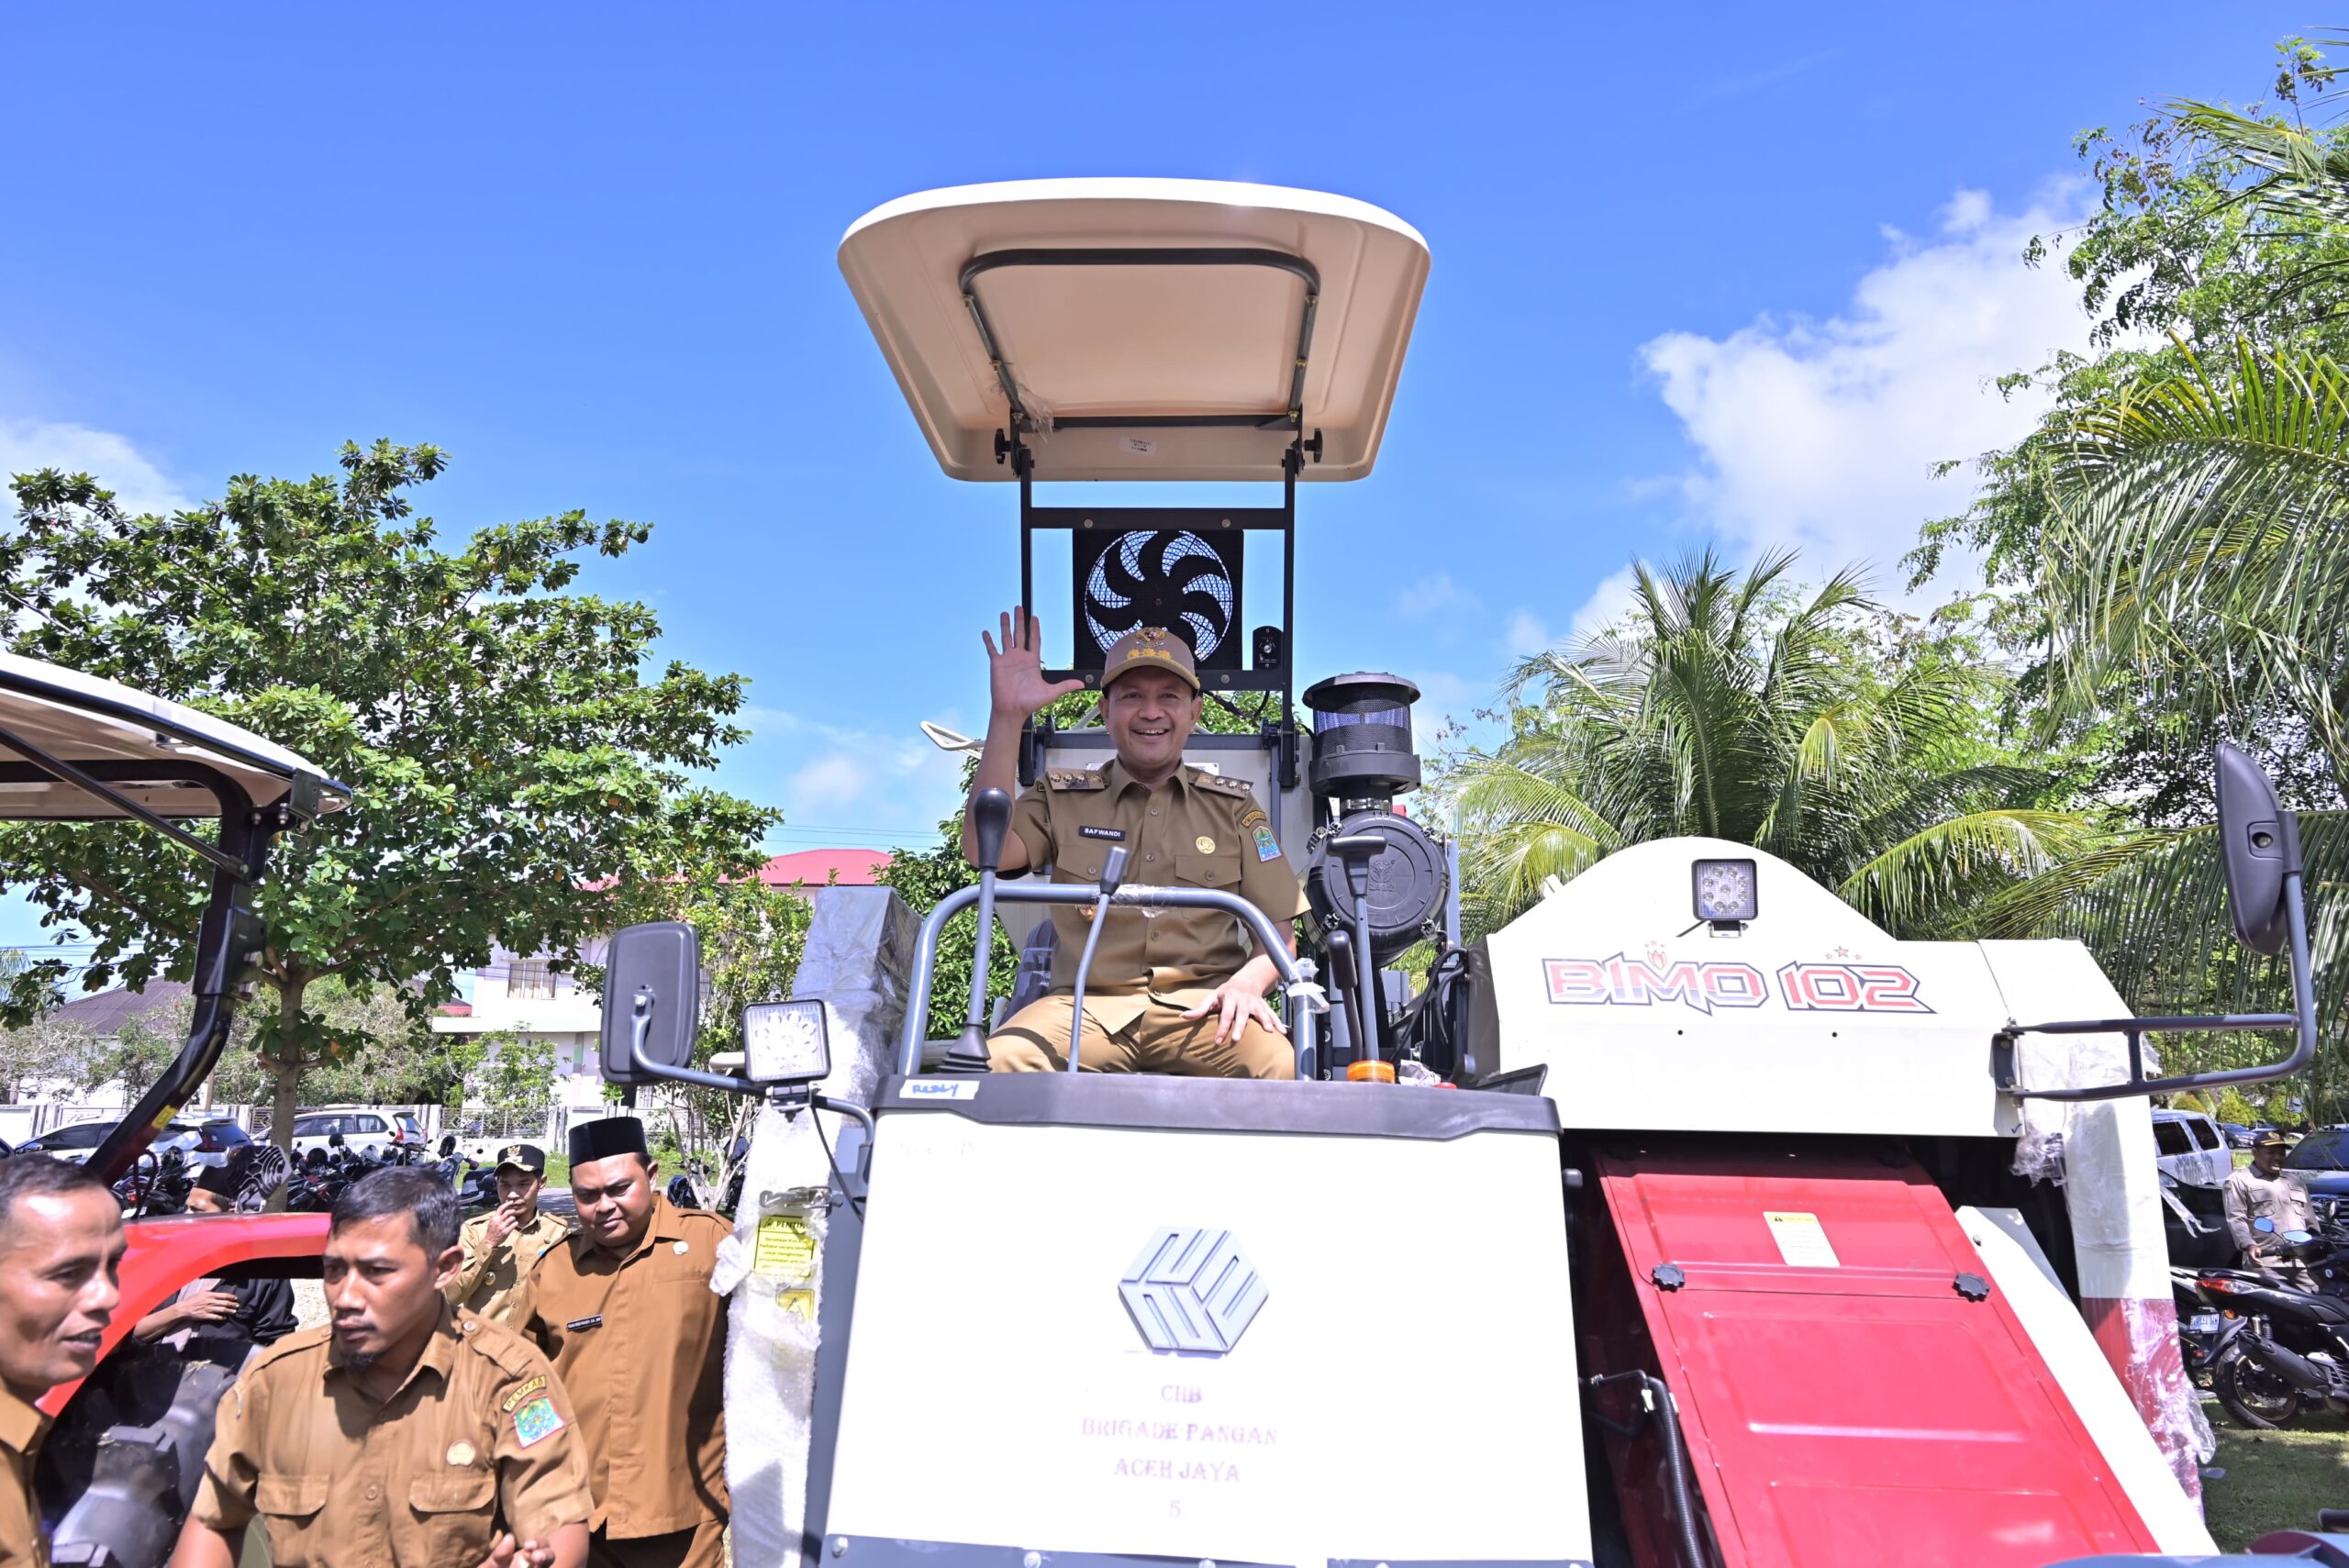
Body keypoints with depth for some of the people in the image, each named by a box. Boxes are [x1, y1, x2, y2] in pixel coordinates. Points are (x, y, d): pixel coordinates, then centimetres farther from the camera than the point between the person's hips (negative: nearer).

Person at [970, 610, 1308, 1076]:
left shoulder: (1233, 808, 15)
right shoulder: (1062, 797, 13)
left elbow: (1280, 933, 12)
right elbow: (984, 849, -7)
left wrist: (1247, 982, -12)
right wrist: (1007, 715, -11)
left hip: (1202, 1005, 0)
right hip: (1089, 1003, 0)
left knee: (1285, 1069, -32)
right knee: (1001, 1062, -31)